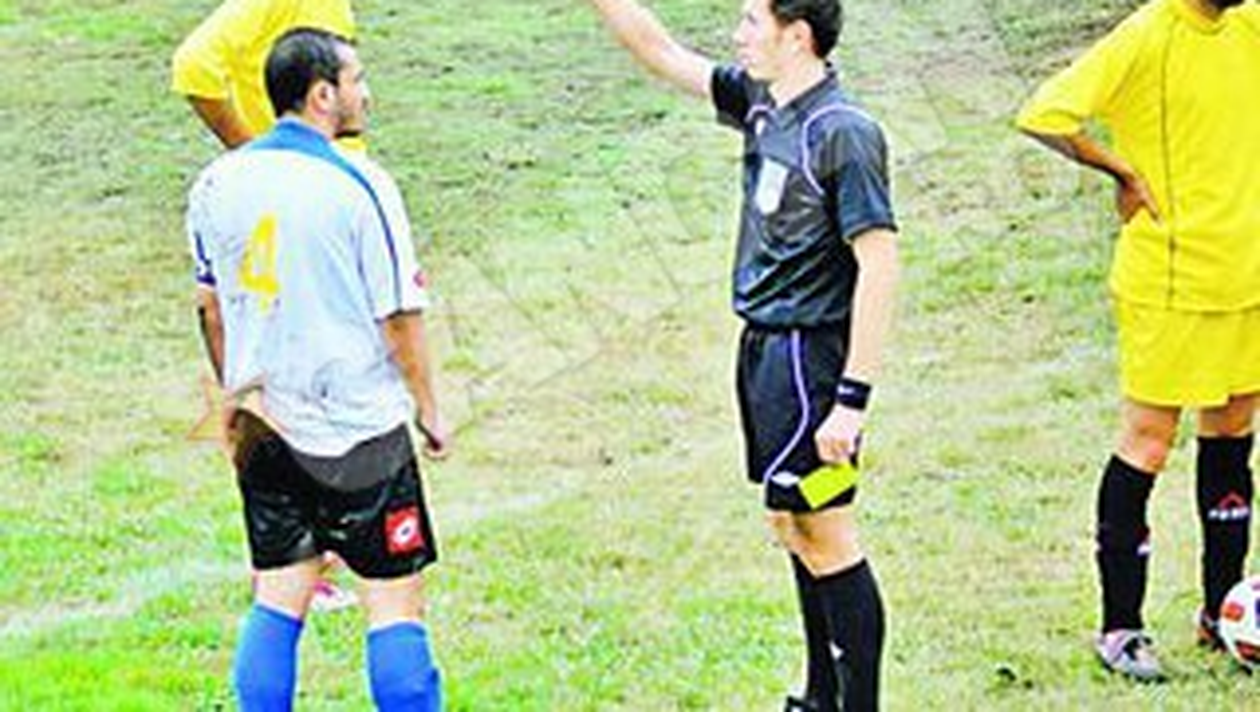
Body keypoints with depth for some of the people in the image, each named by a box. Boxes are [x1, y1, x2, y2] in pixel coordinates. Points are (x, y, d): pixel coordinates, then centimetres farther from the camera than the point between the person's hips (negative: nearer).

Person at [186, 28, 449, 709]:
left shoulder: (218, 182, 2)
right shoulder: (358, 185, -14)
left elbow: (210, 304, 12)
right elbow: (400, 315, -11)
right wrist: (428, 410, 2)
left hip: (264, 422, 5)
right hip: (358, 424, -5)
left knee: (278, 596, 11)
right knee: (395, 599, 2)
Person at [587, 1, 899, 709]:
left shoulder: (844, 133, -18)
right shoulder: (761, 105, 7)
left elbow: (880, 266, -20)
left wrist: (852, 399, -23)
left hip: (810, 357, -9)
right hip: (765, 349, 9)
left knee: (826, 533, -5)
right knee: (795, 529, 16)